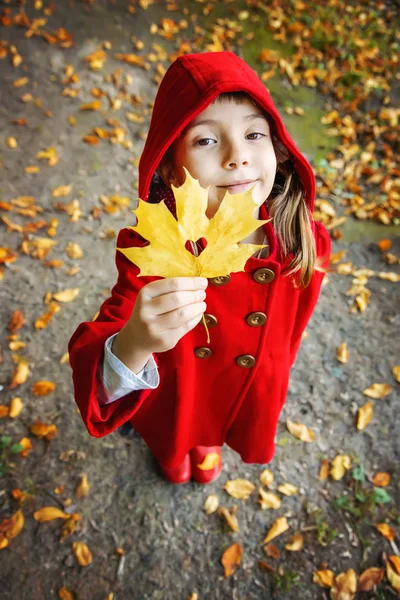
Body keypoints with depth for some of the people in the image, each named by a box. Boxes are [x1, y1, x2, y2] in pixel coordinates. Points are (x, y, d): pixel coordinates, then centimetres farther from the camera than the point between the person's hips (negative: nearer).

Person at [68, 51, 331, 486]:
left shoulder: (305, 245, -27)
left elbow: (288, 334, -8)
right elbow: (96, 372, -41)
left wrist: (271, 380, 8)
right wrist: (134, 345, -63)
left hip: (251, 395, 3)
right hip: (172, 396, -2)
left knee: (227, 430, 36)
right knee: (173, 438, 33)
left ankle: (207, 444, 75)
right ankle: (175, 452, 72)